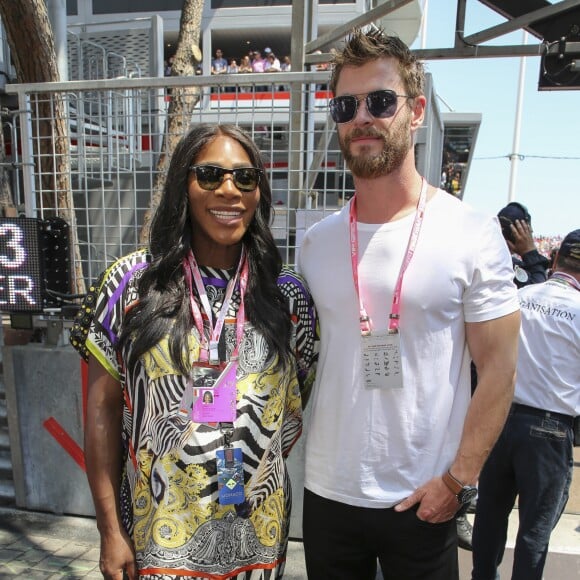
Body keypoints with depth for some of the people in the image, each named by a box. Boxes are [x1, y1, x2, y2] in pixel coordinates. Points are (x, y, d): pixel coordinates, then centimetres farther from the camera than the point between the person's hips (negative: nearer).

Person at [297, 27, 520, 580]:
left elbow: (498, 369, -8)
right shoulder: (315, 242, 0)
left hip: (424, 502, -2)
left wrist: (458, 479, -11)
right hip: (326, 493, 3)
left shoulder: (473, 233, -9)